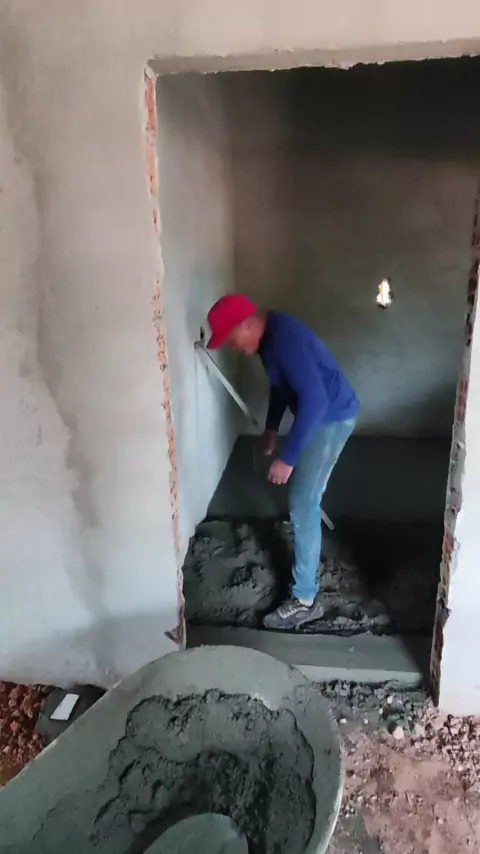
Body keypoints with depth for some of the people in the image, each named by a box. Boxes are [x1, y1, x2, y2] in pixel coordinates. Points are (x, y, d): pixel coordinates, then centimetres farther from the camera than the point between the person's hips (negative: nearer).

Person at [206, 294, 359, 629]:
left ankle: (305, 600, 3)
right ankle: (309, 550, 48)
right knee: (305, 497, 24)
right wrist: (271, 427, 22)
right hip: (318, 414, 10)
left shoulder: (286, 339, -28)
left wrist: (287, 458, -31)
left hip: (332, 417, -10)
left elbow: (314, 399, -34)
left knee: (302, 505, -7)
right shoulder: (268, 333, 3)